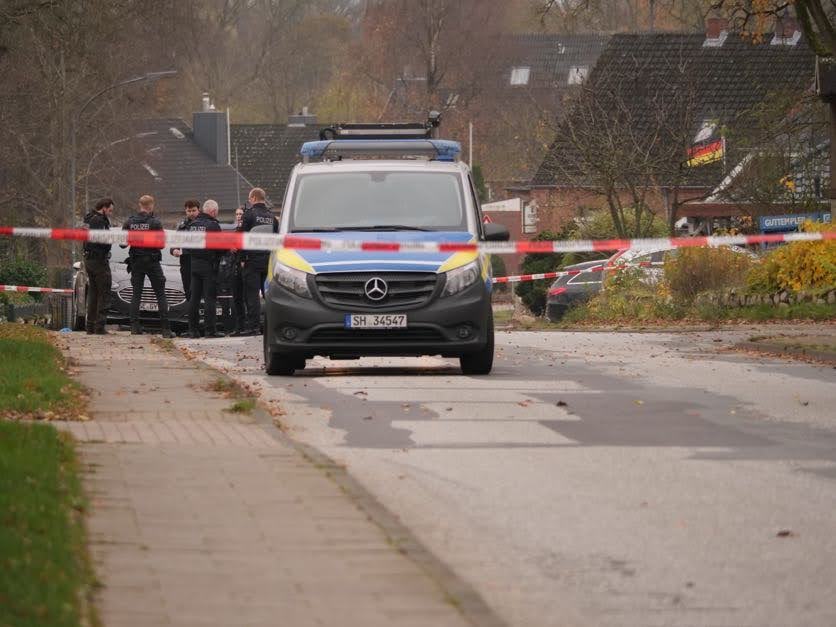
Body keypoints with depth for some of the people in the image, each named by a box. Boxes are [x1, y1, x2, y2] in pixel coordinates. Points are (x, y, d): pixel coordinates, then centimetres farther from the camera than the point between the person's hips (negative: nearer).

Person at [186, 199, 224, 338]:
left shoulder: (192, 225, 9)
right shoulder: (212, 225, -13)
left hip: (194, 264, 7)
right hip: (209, 265, -7)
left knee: (194, 297, 10)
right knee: (210, 298, -4)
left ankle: (193, 329, 11)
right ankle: (210, 329, -6)